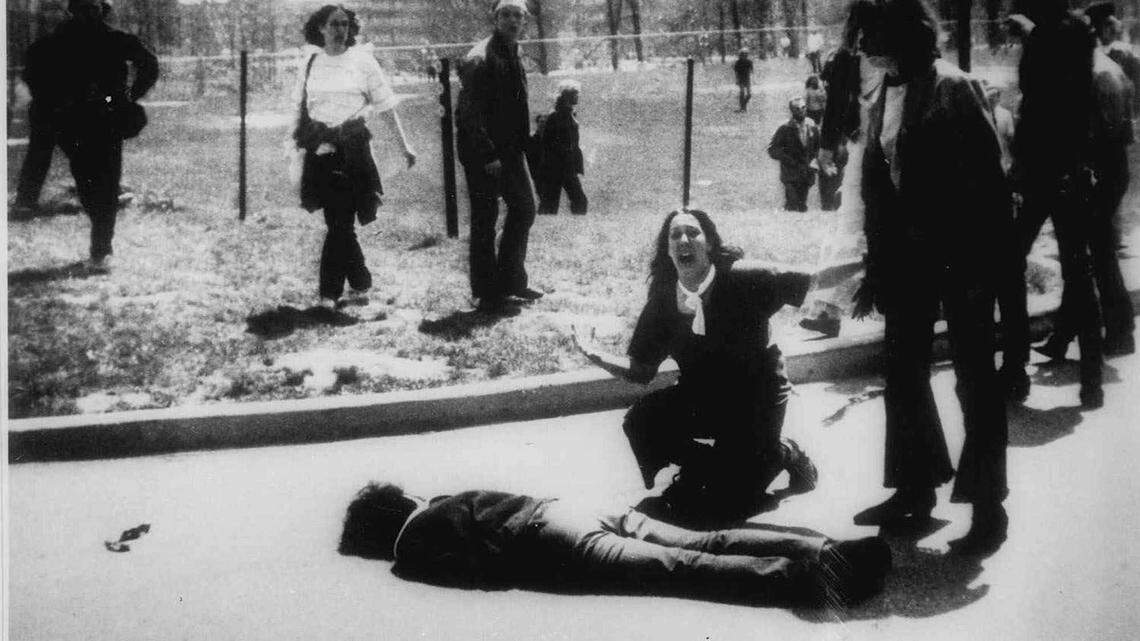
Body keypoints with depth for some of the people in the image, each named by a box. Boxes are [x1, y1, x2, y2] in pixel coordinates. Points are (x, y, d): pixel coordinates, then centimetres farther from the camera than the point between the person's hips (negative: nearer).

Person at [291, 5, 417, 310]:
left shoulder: (362, 60, 1)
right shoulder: (311, 64, 9)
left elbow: (386, 106, 1)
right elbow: (301, 107, 19)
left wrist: (405, 145, -2)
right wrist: (297, 136, 11)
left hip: (353, 147, -3)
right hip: (320, 148, 3)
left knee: (341, 221, -7)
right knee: (337, 221, 6)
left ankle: (330, 290, 2)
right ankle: (361, 281, 22)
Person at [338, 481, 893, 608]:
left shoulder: (412, 549, 7)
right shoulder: (446, 501, 31)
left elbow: (479, 569, -8)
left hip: (554, 544, -7)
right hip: (566, 506, 7)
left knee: (682, 567, -18)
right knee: (702, 546, -4)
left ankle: (808, 578, -31)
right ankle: (826, 549, -16)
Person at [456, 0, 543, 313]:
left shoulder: (512, 55, 13)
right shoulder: (480, 58, -16)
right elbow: (469, 113, -20)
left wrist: (521, 145, 13)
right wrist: (487, 155, -22)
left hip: (509, 151, 9)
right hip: (483, 155, -9)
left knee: (524, 209, 14)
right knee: (485, 220, -1)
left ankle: (511, 280, 26)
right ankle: (487, 294, 8)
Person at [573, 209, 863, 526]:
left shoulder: (742, 278, -17)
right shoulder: (663, 300, -7)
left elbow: (815, 280, -15)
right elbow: (641, 370, -2)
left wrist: (862, 264, -29)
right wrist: (597, 356, -17)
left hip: (754, 400, -4)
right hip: (700, 401, 4)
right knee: (639, 420, -21)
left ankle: (780, 455, 18)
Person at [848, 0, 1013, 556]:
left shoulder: (953, 89, -13)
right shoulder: (884, 98, 9)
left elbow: (986, 180, -16)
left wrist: (981, 266, -19)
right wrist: (876, 270, 13)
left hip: (960, 255, -7)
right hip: (908, 254, 7)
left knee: (974, 380, 2)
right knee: (903, 374, 13)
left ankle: (988, 508, 12)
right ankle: (915, 489, 29)